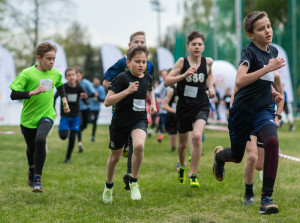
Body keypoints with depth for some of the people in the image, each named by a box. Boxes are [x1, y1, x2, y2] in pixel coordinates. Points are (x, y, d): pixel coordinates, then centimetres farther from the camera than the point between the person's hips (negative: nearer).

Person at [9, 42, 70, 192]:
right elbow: (14, 95, -20)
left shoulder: (55, 73, 0)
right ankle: (32, 169, 53)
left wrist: (64, 99, 16)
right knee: (31, 148, 17)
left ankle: (37, 179, -22)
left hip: (47, 115, 1)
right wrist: (34, 92, -30)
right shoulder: (27, 73, -14)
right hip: (28, 117, -1)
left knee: (40, 139, -29)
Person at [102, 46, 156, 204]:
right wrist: (127, 91, -30)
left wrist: (152, 103, 9)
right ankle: (108, 186, 40)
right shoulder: (122, 78, -16)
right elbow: (107, 102, -22)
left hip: (140, 120, 2)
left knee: (139, 146, -28)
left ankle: (134, 182, -8)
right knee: (115, 157, 13)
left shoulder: (147, 78, 1)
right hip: (120, 122, -2)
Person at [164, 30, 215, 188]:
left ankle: (193, 175, -15)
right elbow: (166, 81, -12)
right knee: (183, 143, 15)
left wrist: (210, 87, 5)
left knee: (197, 136, -25)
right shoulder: (182, 62, -8)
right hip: (184, 106, 0)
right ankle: (182, 167, 47)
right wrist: (185, 75, -24)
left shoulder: (208, 62, -1)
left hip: (201, 106, 0)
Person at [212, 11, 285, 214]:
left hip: (264, 110, 4)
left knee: (272, 141, -27)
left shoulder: (274, 51, 4)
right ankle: (219, 154, 54)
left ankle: (267, 197, -20)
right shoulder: (250, 52, -17)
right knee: (237, 157, 13)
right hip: (243, 110, -4)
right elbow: (239, 81, -36)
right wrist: (268, 68, -39)